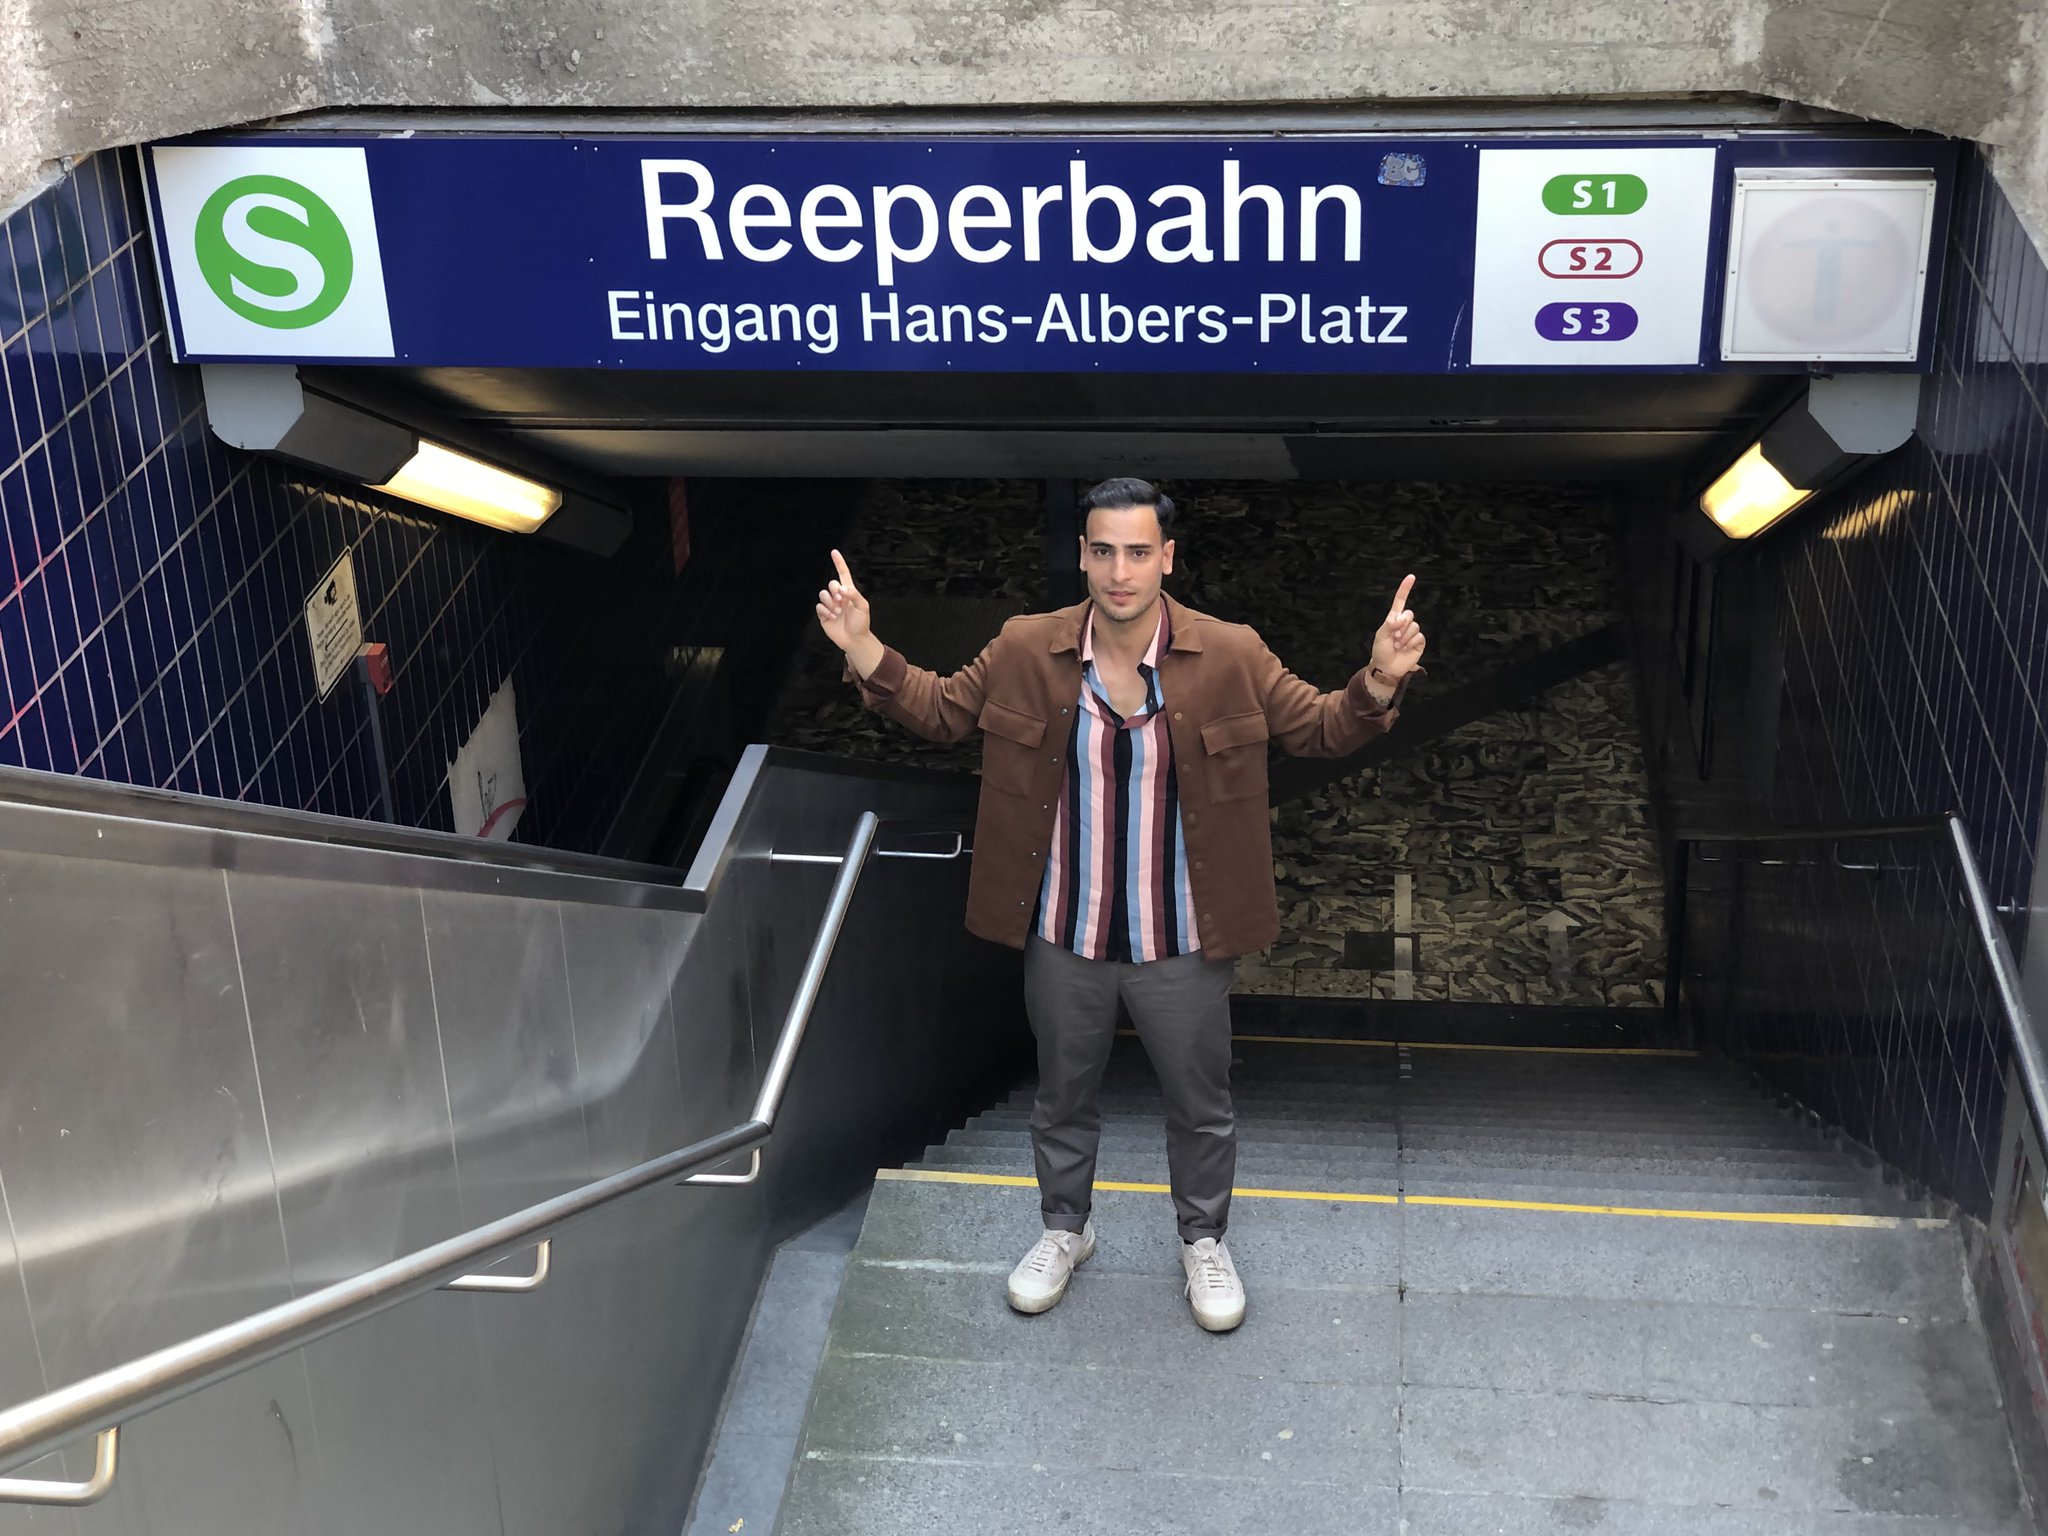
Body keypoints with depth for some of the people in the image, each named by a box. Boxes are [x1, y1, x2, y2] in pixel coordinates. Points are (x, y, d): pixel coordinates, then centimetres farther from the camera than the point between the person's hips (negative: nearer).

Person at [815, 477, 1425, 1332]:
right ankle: (1066, 1229, 47)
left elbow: (1321, 731, -4)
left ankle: (1203, 1240, 43)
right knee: (1063, 1096, 21)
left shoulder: (1231, 658, -14)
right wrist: (866, 654, -10)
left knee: (1201, 1106, 16)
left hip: (1182, 942, -1)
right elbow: (941, 711, 5)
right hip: (1064, 938, 1)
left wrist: (1380, 684, -24)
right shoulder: (1024, 652, -10)